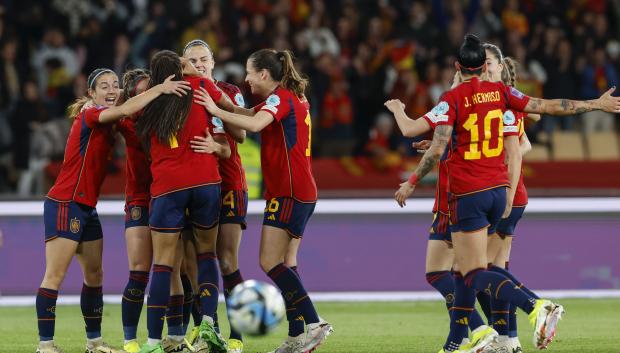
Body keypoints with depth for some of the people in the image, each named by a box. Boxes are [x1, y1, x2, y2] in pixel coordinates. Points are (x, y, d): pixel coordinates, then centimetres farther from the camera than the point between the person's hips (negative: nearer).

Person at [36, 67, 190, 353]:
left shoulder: (107, 125, 14)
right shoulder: (89, 117, -14)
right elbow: (126, 110, -27)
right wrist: (160, 89, -28)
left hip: (87, 208, 9)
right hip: (64, 205, -9)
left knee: (94, 275, 11)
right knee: (55, 276, -8)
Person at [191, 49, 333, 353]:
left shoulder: (281, 98, -12)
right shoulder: (293, 98, 18)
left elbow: (254, 124, -30)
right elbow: (249, 114, 18)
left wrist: (216, 111, -24)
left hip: (288, 193, -10)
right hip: (302, 193, 10)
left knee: (270, 262, -12)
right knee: (284, 266, 8)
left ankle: (313, 324, -17)